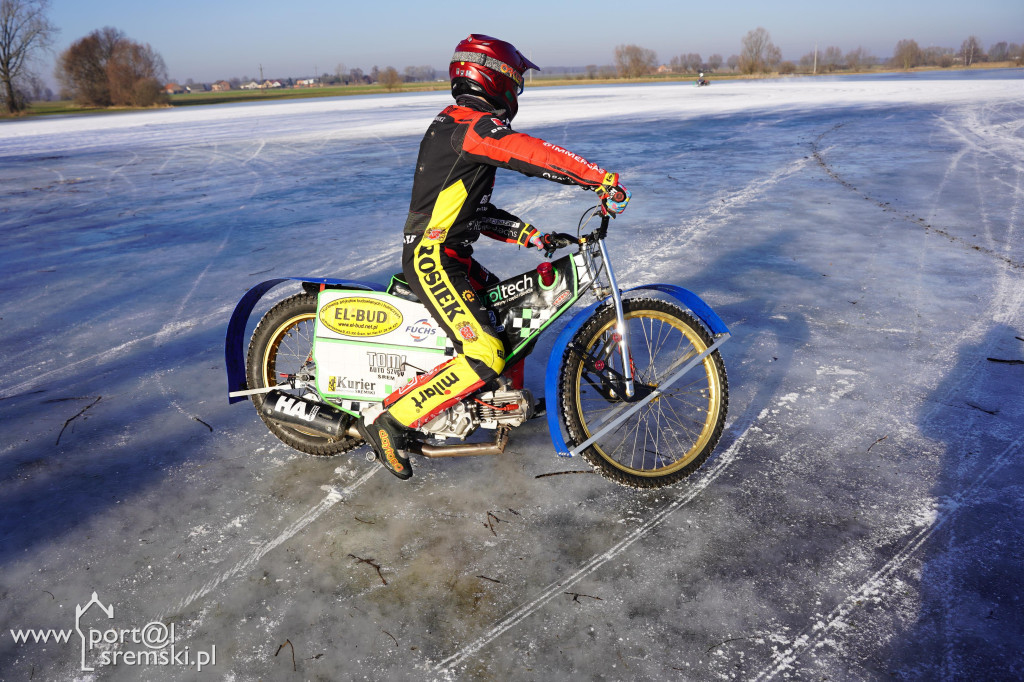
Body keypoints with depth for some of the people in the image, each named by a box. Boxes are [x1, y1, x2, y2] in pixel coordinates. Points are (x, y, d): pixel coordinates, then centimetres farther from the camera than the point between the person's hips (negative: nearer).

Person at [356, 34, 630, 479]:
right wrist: (604, 180, -25)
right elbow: (533, 155, -30)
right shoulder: (476, 125, -14)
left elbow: (477, 210, 18)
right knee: (485, 357, -19)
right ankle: (387, 420, -12)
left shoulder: (453, 124, 18)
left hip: (451, 255, 11)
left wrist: (529, 235, 8)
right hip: (433, 259, -11)